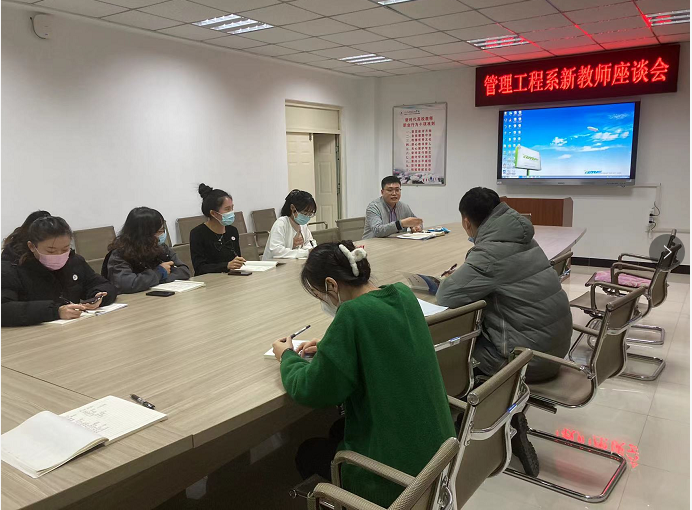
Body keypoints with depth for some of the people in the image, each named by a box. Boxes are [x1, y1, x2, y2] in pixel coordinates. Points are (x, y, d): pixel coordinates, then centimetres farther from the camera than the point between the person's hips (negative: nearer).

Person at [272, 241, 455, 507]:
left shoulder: (354, 314, -25)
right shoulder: (403, 294, -3)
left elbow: (310, 391, -18)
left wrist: (287, 357, 0)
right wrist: (329, 346, 10)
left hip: (397, 467, -7)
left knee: (307, 453, 20)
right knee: (338, 430, 29)